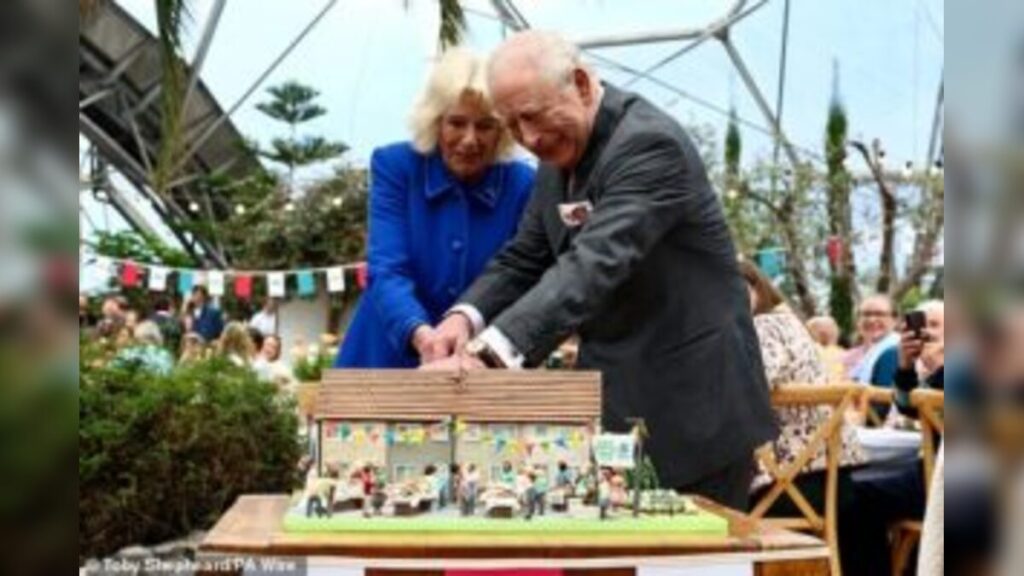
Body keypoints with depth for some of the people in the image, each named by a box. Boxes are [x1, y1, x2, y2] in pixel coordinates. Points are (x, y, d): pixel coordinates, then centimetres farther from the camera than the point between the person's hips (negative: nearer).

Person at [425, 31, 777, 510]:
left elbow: (595, 264, -33)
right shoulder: (560, 154, 7)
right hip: (616, 403, 8)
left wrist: (490, 353, -44)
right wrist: (467, 315, -12)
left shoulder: (648, 143, -20)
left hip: (692, 405, -8)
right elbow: (523, 257, 9)